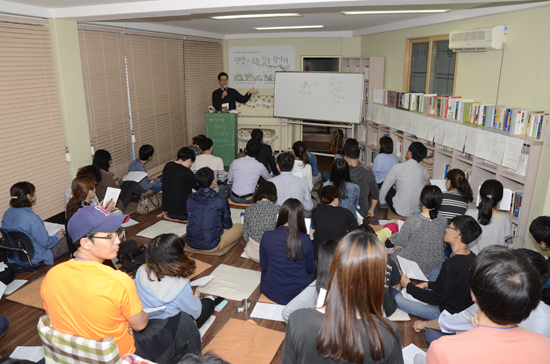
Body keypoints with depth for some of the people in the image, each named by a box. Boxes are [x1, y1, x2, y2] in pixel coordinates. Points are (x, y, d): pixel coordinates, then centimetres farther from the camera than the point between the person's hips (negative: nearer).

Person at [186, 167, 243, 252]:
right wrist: (220, 223, 19)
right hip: (211, 247, -1)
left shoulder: (190, 199, -7)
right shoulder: (221, 200, -19)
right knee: (240, 227, 14)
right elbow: (227, 225, -7)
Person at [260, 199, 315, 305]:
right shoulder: (305, 240, -20)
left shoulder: (267, 237, -17)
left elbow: (263, 266, -3)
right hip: (298, 294, -1)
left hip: (270, 292, 2)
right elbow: (310, 269, -5)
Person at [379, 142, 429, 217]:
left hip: (400, 211, -4)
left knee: (388, 188, 19)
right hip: (418, 210, 4)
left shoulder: (397, 167, -12)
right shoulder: (425, 172, -2)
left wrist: (382, 201, 15)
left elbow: (385, 187, -4)